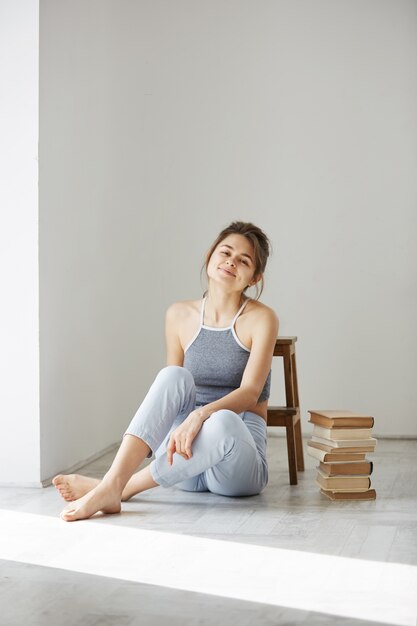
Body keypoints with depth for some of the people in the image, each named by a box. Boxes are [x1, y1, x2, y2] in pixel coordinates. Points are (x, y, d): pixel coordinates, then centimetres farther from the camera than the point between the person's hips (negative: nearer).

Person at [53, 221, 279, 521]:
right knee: (173, 376, -27)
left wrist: (201, 414, -34)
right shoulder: (179, 315, 7)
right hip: (188, 455, 3)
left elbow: (250, 393, -14)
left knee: (223, 421, -38)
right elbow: (170, 393, 9)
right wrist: (181, 425, -13)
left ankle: (123, 488, -29)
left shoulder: (261, 318, -3)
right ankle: (111, 484, -39)